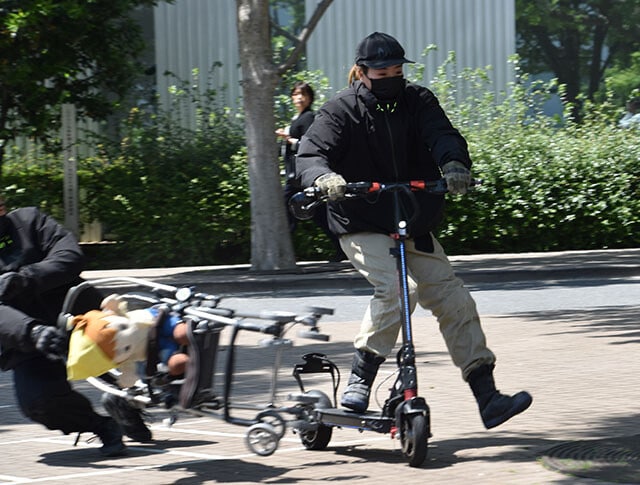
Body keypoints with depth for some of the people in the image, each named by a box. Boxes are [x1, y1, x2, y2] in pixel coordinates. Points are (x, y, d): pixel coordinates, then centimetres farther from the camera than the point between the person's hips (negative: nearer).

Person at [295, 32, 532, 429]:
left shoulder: (418, 102, 3)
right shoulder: (341, 111, -6)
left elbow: (441, 134, -14)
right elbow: (311, 153, -17)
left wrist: (454, 162, -38)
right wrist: (324, 177, -41)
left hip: (414, 228, 5)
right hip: (362, 227, -5)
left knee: (453, 299, -1)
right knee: (395, 287, -29)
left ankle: (488, 397, 4)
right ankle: (360, 382, -19)